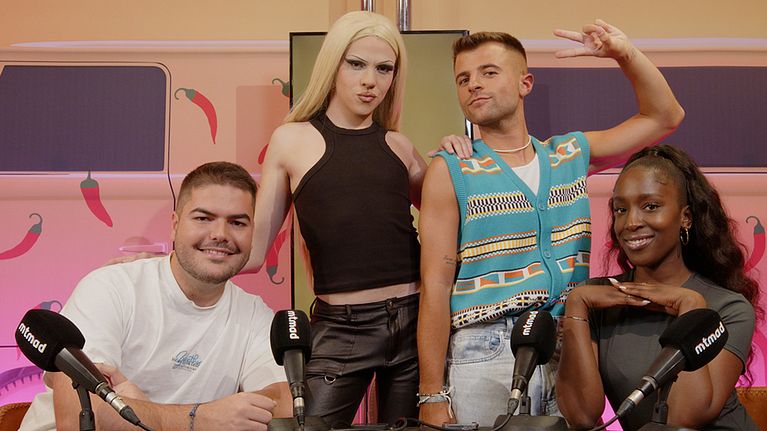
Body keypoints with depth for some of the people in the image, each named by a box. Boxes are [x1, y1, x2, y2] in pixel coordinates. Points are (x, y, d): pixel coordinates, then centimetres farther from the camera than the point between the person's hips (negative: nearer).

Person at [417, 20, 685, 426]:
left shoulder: (570, 156, 11)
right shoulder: (450, 171, -1)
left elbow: (664, 116, 19)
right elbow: (435, 287, -6)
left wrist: (626, 54, 3)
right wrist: (432, 396, -10)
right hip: (485, 357, -3)